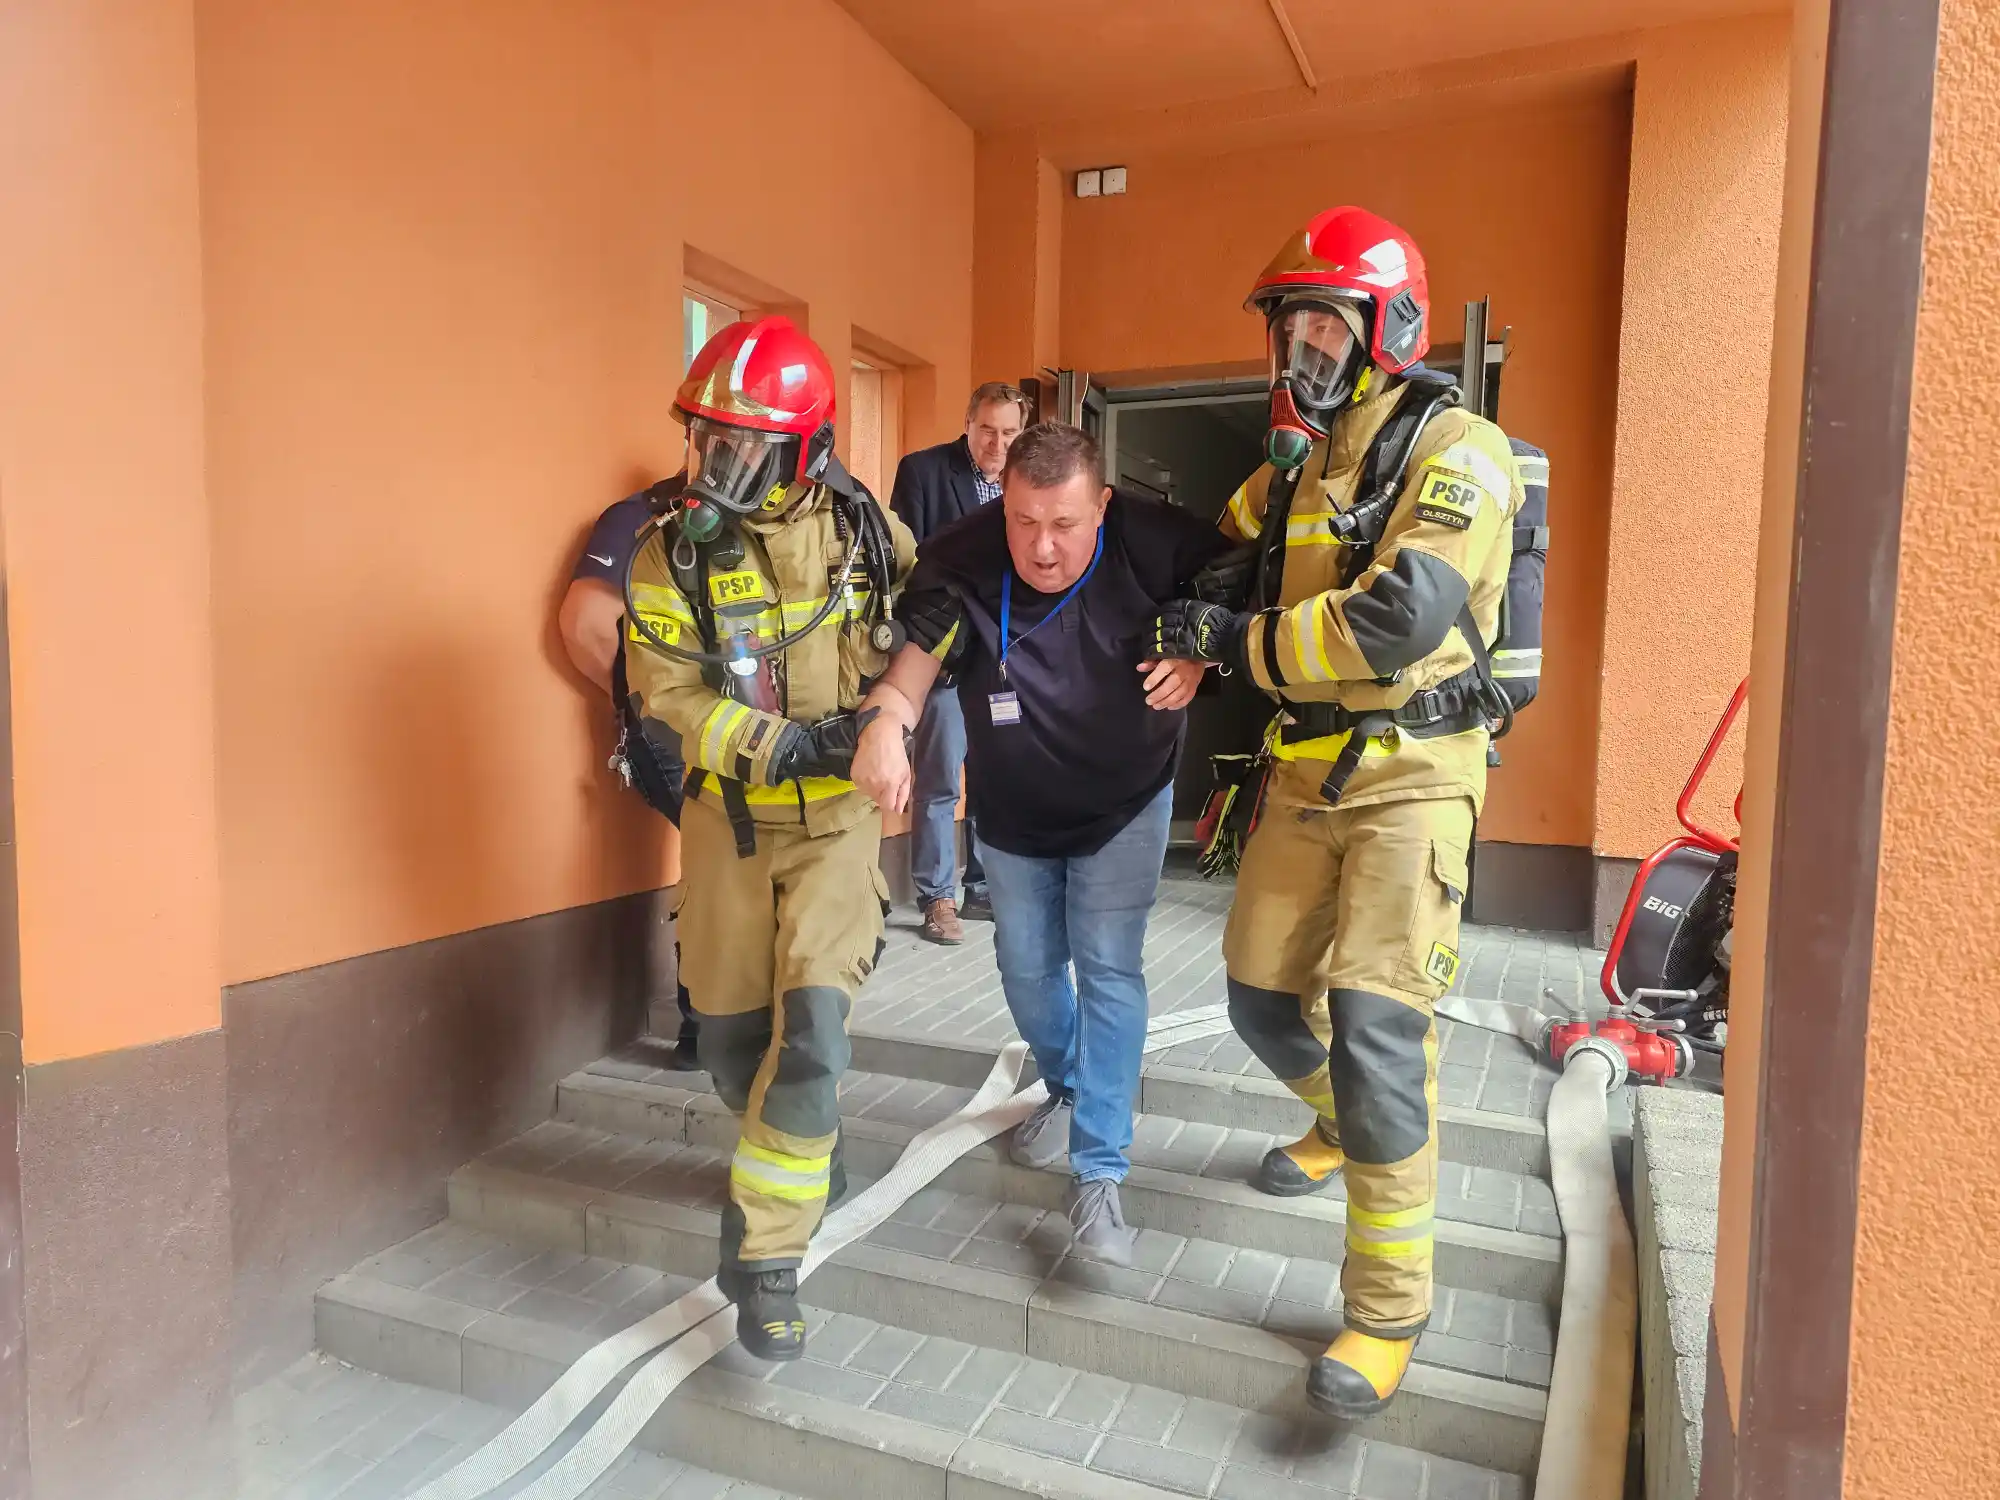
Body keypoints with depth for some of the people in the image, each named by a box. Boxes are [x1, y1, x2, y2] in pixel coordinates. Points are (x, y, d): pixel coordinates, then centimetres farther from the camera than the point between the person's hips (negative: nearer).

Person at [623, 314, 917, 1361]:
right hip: (730, 811, 1)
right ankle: (798, 1154, 44)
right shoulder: (675, 548, -9)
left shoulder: (856, 519, -6)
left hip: (837, 812, -1)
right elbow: (670, 694, -12)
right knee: (730, 1033, 11)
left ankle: (765, 1262, 2)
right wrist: (784, 743, -23)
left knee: (811, 1030, -12)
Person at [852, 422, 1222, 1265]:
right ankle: (1067, 1090, 45)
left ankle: (1098, 1175, 3)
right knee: (1027, 969, 14)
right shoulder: (962, 562, -24)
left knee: (1107, 968, -8)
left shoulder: (1154, 542, -24)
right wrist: (884, 719, -54)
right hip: (1012, 814, 2)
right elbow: (916, 647, -32)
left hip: (1125, 802, -2)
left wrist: (1195, 656, -29)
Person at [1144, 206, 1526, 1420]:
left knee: (1375, 1024, -14)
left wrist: (1236, 640, -16)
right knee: (1263, 997, 13)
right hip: (1307, 767, 7)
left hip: (1410, 772, -7)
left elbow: (1392, 623, -24)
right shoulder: (1296, 459, 13)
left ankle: (1391, 1307, 3)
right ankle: (1347, 1125, 45)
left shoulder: (1455, 453, -11)